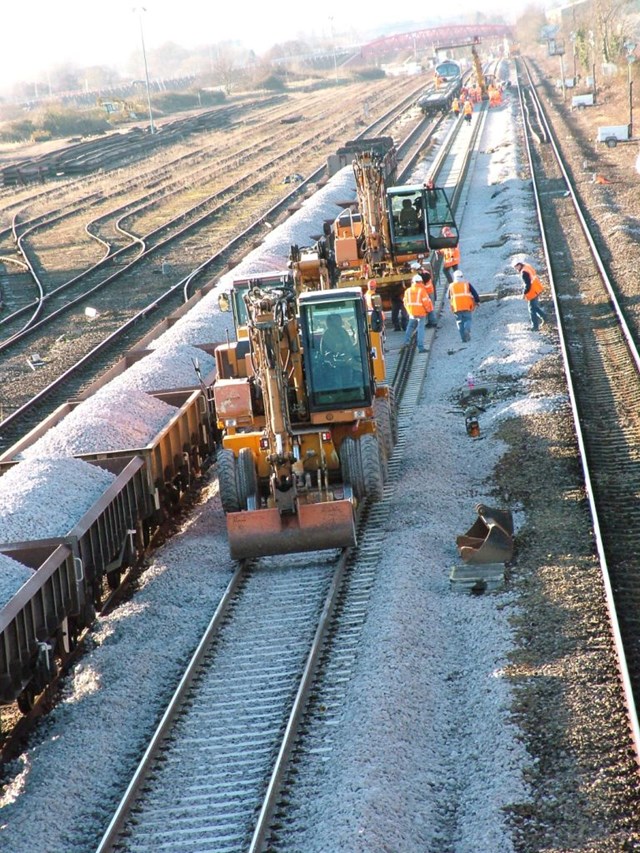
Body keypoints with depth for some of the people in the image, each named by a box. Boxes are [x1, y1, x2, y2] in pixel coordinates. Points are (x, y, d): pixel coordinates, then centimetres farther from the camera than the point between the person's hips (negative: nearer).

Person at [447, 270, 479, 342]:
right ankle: (467, 329, -20)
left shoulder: (451, 286, 10)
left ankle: (464, 338, 5)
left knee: (460, 322, 10)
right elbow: (474, 293, 2)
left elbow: (448, 297, 19)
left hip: (456, 307, 1)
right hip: (467, 306, -1)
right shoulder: (467, 284, 7)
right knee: (467, 319, 11)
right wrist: (477, 301, 14)